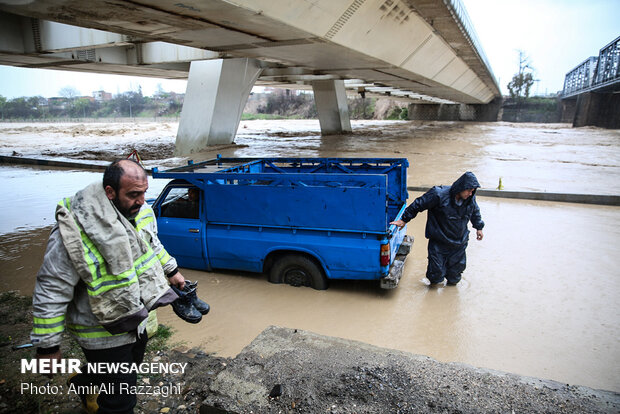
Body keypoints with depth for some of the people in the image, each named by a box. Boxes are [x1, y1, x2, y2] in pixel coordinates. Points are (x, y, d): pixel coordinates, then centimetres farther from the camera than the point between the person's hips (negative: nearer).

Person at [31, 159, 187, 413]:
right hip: (104, 334, -7)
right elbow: (51, 292, -23)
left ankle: (84, 383, 58)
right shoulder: (76, 232, -30)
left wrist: (171, 271, 22)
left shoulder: (141, 212, -8)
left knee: (128, 371, 30)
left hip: (137, 319, 8)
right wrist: (47, 346, -17)